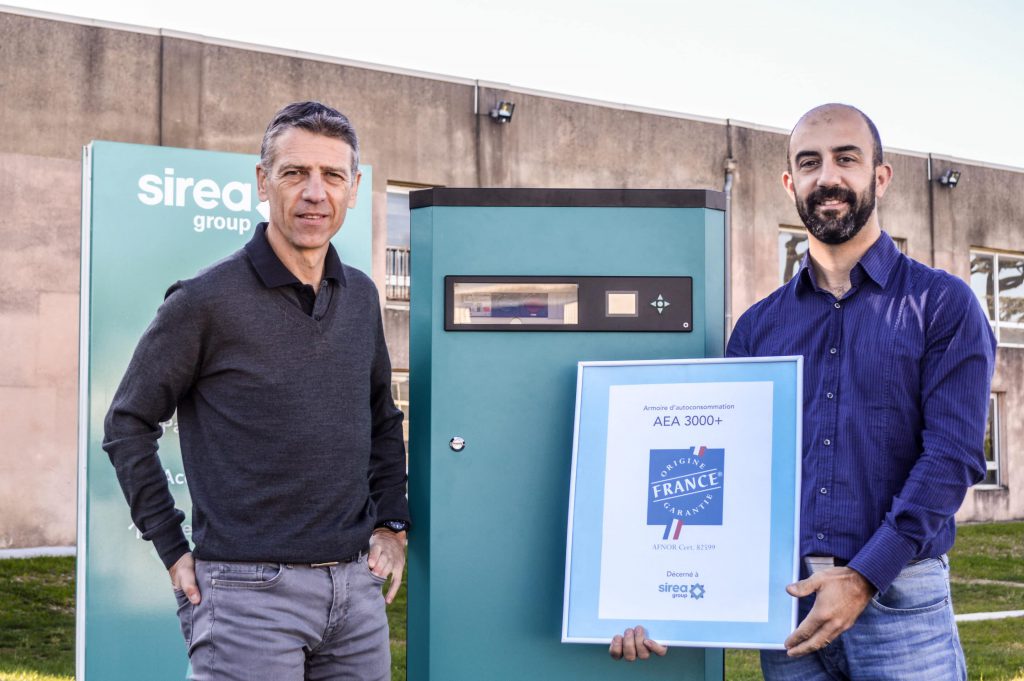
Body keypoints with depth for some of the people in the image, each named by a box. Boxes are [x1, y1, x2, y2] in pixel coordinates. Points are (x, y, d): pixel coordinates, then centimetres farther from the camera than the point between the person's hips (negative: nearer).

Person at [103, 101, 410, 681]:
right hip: (251, 589, -5)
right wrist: (174, 550, -4)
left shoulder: (361, 296, 9)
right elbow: (128, 425, -2)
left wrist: (393, 524, 12)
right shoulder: (206, 301, -8)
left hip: (356, 586, 6)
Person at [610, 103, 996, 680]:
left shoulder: (941, 304, 1)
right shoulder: (759, 325, 12)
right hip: (782, 599, 3)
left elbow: (952, 454, -8)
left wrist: (864, 578, -17)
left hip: (897, 597, -3)